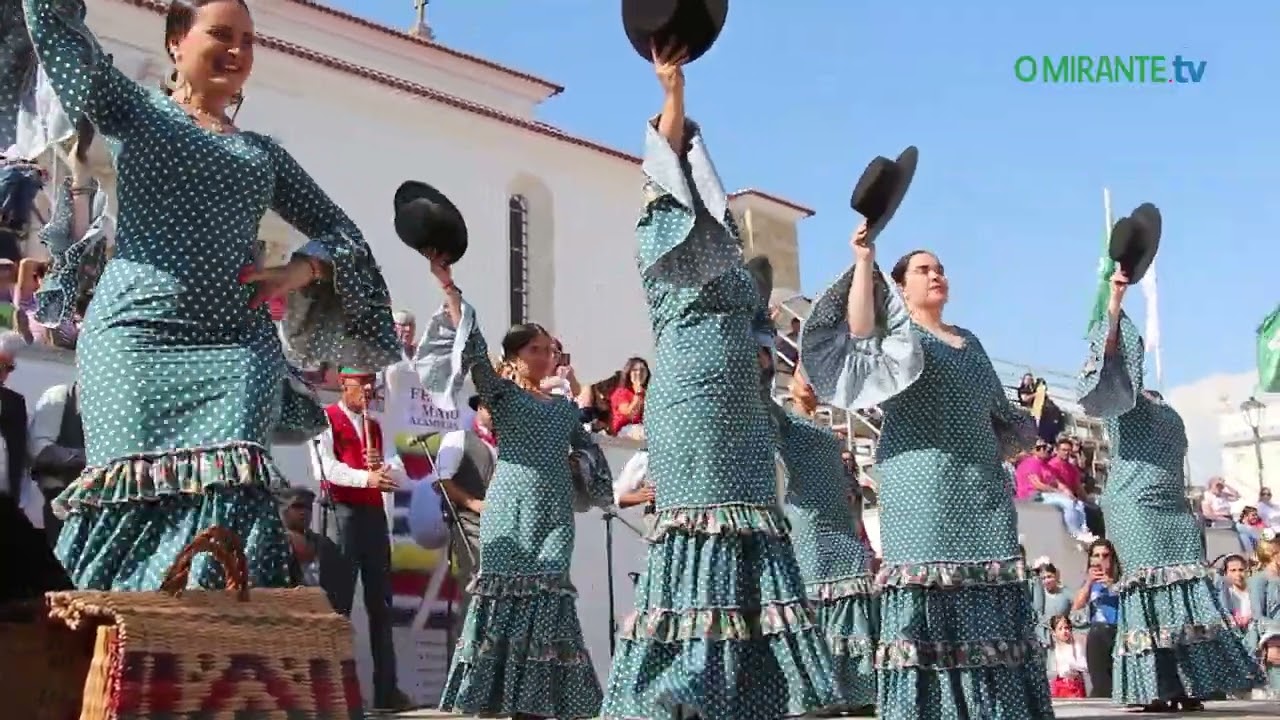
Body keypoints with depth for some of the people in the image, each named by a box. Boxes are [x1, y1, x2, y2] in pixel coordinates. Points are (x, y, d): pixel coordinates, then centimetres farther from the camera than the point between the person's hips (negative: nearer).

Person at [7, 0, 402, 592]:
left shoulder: (263, 153, 25)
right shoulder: (137, 111, 16)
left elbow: (340, 230, 24)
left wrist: (298, 272, 6)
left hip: (238, 350, 2)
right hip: (136, 341, -2)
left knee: (227, 506, -15)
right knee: (136, 499, -10)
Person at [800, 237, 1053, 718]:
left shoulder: (969, 341, 25)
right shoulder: (896, 331, 6)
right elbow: (857, 326, -17)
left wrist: (1024, 429, 17)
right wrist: (865, 260, -16)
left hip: (982, 485, 6)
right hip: (924, 484, -6)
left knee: (990, 593, 2)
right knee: (928, 586, -13)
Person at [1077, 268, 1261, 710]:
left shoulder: (1160, 406, 23)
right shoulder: (1115, 395, 1)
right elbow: (1108, 353, -18)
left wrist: (1184, 504, 20)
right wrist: (1115, 301, -27)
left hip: (1173, 507, 7)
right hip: (1135, 505, -7)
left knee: (1186, 588, -2)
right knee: (1151, 587, -13)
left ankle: (1187, 684, -2)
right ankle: (1153, 687, -14)